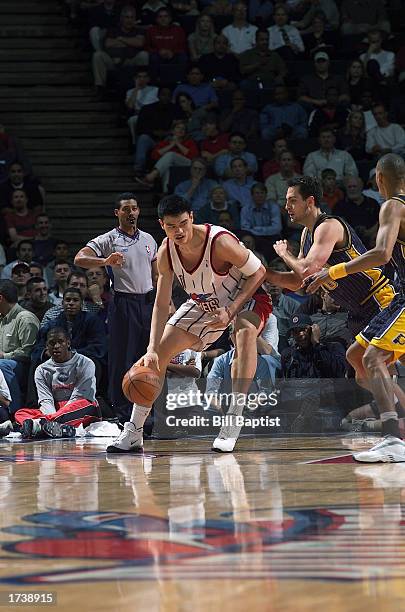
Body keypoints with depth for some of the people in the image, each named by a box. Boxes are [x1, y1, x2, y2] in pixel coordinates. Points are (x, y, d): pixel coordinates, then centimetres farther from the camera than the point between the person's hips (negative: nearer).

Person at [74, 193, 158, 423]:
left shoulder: (148, 239, 14)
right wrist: (106, 261, -33)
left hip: (148, 301, 5)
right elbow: (80, 259, -16)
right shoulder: (108, 240, -4)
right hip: (123, 303, -5)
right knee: (122, 358, -4)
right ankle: (122, 411, 1)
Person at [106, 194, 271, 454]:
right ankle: (133, 433, 13)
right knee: (156, 356, -1)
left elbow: (258, 272, -21)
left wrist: (231, 310, -29)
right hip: (204, 303, 6)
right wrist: (152, 349, -22)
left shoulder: (220, 241, -34)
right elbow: (161, 304, -11)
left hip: (244, 297, -5)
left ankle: (232, 426, -38)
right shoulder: (166, 252, -18)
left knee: (246, 332, -39)